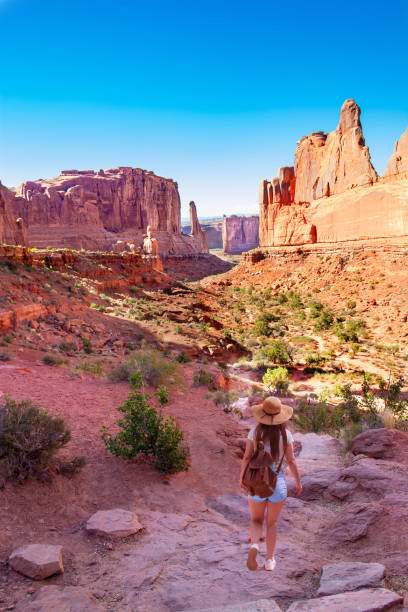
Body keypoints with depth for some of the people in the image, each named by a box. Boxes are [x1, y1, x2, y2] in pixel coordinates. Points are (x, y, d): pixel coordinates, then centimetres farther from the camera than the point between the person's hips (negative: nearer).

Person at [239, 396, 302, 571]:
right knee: (272, 523, 18)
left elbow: (247, 457, -8)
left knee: (256, 520, 16)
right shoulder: (285, 434, -7)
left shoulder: (255, 431, -8)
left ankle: (254, 545, -12)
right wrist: (298, 481, 8)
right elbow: (291, 460, -5)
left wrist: (242, 478, 4)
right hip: (277, 480, 0)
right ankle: (269, 560, 22)